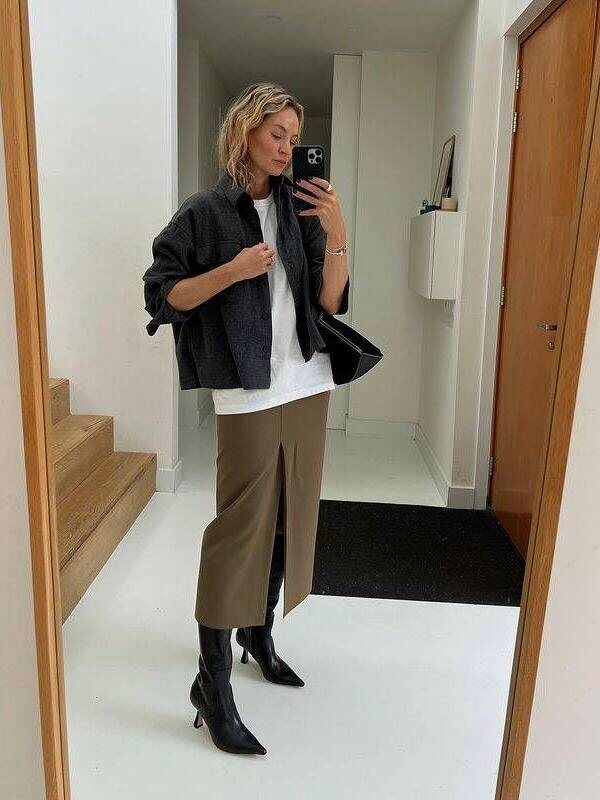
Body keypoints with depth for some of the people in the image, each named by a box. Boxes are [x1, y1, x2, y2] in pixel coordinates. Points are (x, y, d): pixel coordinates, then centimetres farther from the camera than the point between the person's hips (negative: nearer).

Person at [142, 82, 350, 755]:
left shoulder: (300, 209, 11)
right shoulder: (207, 211, -1)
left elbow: (330, 302, 5)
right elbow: (162, 294, -2)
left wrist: (336, 234, -9)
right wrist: (231, 271, -14)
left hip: (308, 384, 6)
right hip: (248, 392, -5)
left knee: (289, 518, 12)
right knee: (241, 527, -6)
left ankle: (259, 632, 34)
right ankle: (212, 686, 8)